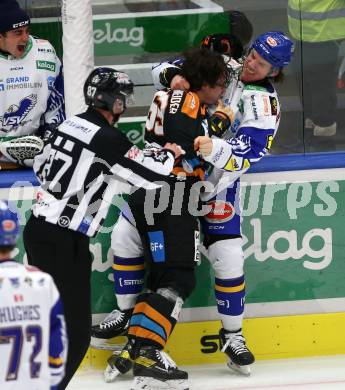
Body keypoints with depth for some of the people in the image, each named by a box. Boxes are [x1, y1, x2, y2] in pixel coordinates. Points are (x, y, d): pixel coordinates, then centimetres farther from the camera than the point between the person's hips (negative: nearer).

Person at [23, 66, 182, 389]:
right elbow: (152, 174, -13)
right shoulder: (107, 138, -15)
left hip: (38, 229, 9)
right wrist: (168, 154, 7)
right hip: (63, 242, -9)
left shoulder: (69, 124, 10)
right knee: (75, 332, -6)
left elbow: (41, 166, 21)